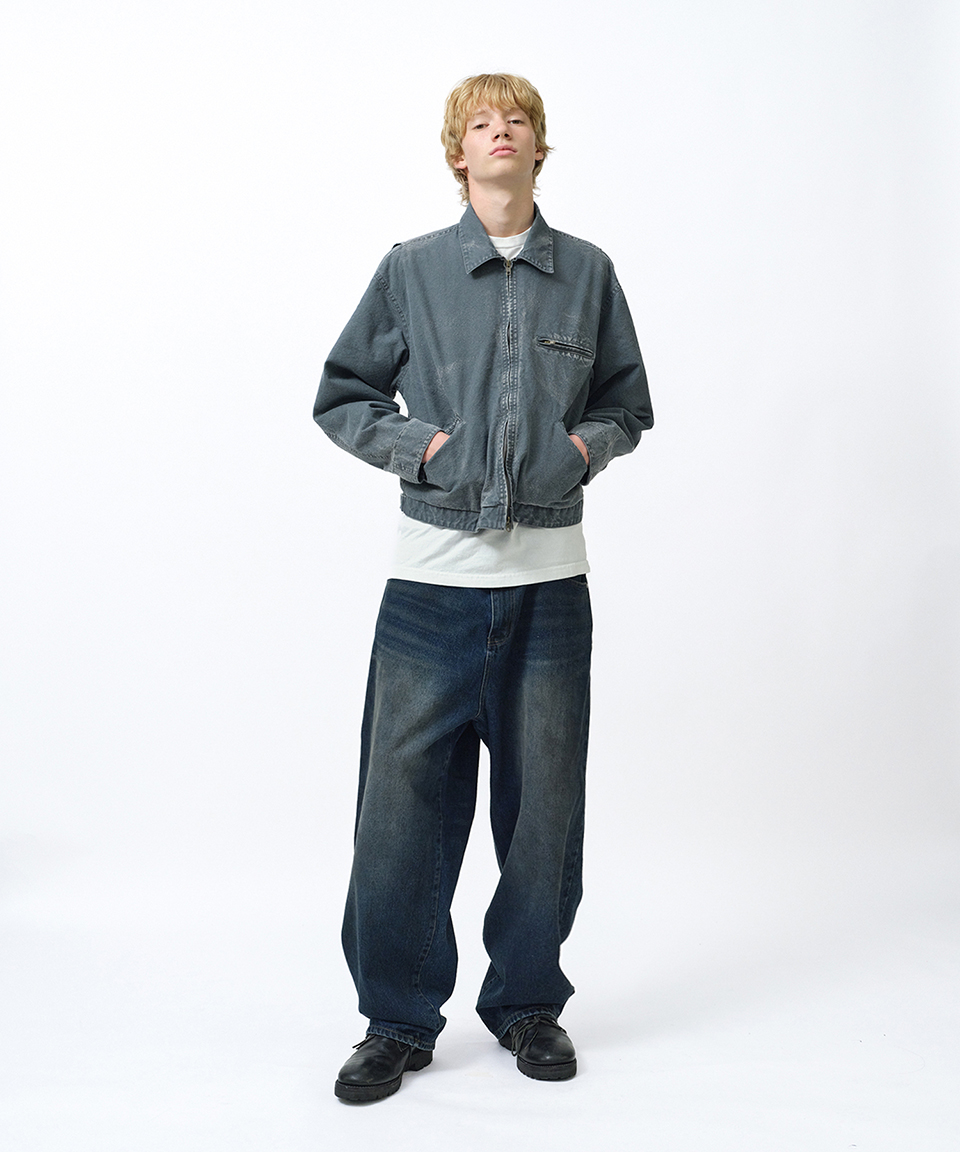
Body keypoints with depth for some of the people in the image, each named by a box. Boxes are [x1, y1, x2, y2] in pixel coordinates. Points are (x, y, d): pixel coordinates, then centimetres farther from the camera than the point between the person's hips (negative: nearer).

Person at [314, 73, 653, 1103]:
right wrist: (422, 443, -4)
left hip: (550, 576, 2)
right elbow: (340, 399, 10)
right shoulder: (410, 270, 5)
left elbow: (630, 407, 17)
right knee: (402, 798, -2)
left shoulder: (587, 273, 9)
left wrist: (583, 443, -2)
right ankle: (398, 1022, 16)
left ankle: (527, 1003, 27)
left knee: (544, 797, 8)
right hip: (433, 572, -1)